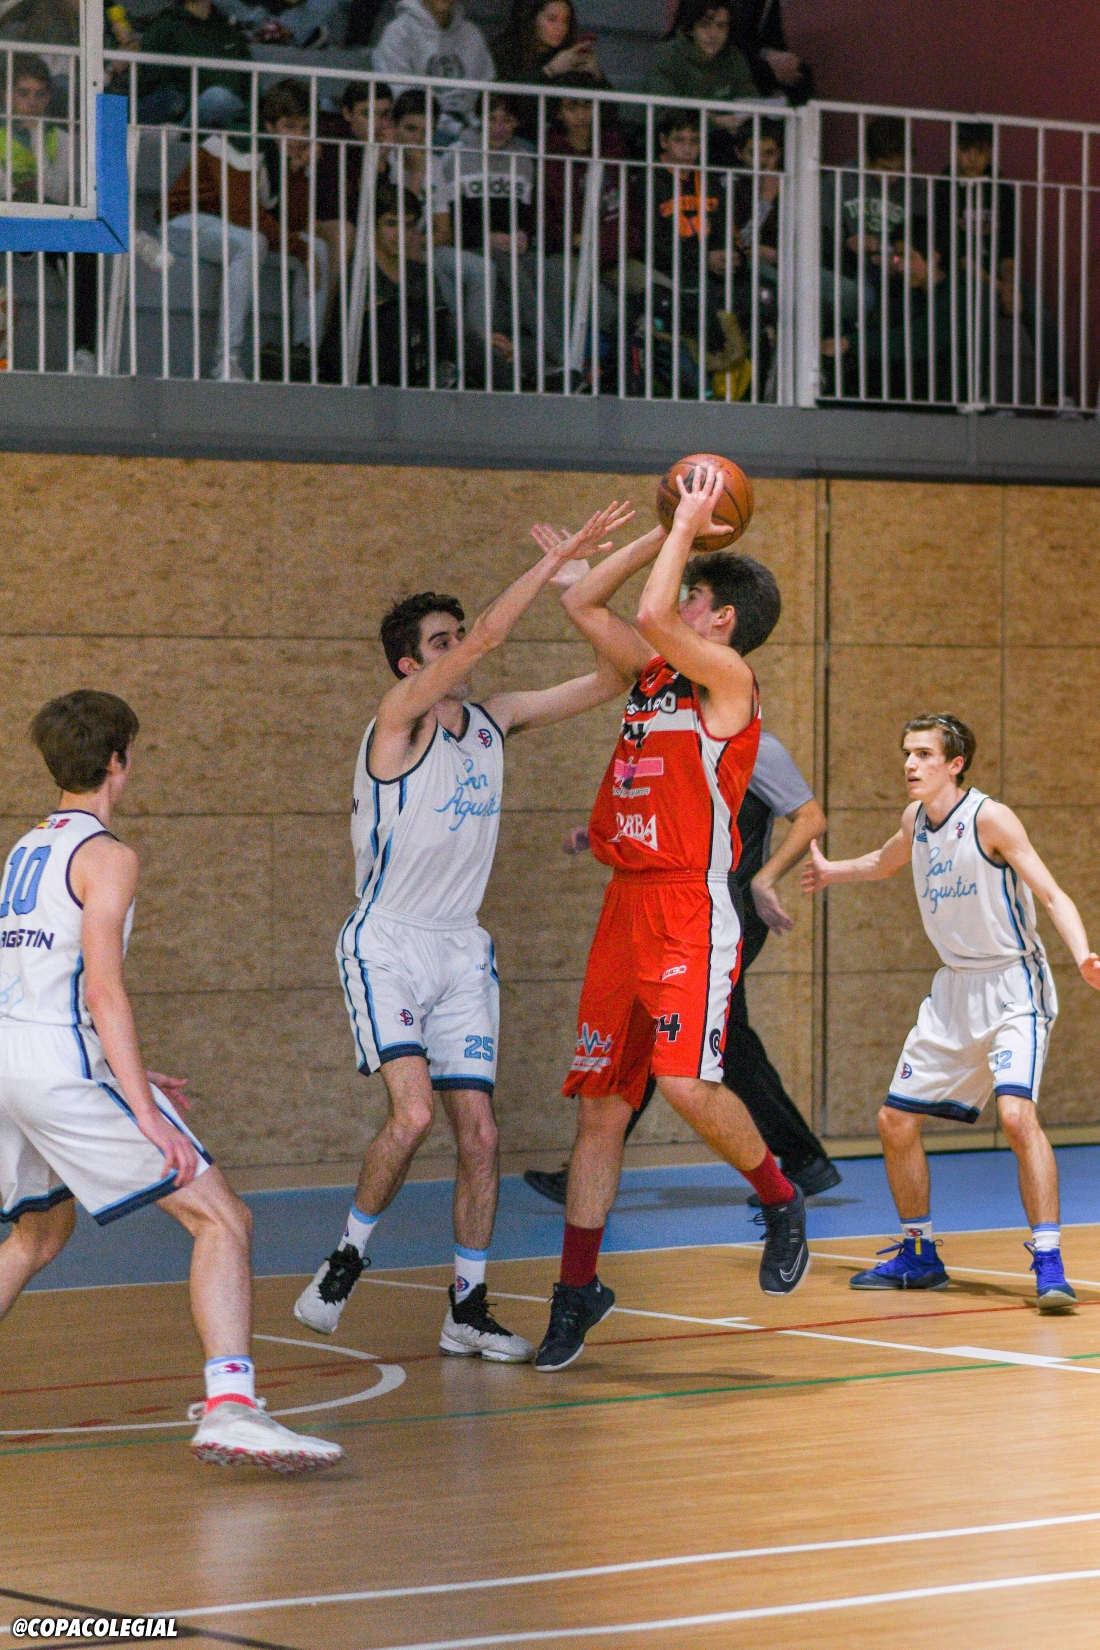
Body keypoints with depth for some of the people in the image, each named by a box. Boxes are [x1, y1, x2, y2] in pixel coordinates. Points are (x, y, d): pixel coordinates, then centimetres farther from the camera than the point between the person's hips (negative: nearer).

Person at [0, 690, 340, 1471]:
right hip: (63, 1062, -8)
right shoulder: (106, 856, -6)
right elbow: (103, 990, -16)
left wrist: (126, 1073, 31)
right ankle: (230, 1406, -26)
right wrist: (146, 1113, -19)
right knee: (222, 1218, -8)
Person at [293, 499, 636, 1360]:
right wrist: (560, 555, -26)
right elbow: (485, 638, -26)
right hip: (387, 947, -6)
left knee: (480, 1133, 1)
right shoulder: (400, 717, -12)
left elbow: (609, 680, 8)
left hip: (461, 950, 6)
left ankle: (469, 1310, 11)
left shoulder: (492, 721, 8)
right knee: (413, 1112, -21)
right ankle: (347, 1258, 2)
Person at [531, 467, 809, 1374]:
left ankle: (782, 1202, 5)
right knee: (599, 1103, 7)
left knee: (686, 1082, -21)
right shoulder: (656, 674, 16)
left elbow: (651, 613, -20)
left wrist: (689, 524, -7)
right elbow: (584, 605, 22)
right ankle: (577, 1292, 12)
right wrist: (670, 531, 18)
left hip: (692, 909, -8)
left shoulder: (728, 679, -6)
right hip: (627, 909, 8)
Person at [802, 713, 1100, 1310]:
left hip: (1012, 986, -8)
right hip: (954, 989, 8)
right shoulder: (915, 821, 5)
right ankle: (919, 1256, 25)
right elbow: (885, 862, 30)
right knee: (896, 1121, 8)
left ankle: (1048, 1263, -25)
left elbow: (1051, 894, -21)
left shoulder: (989, 818, -16)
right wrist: (832, 872, 43)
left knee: (1016, 1111, -28)